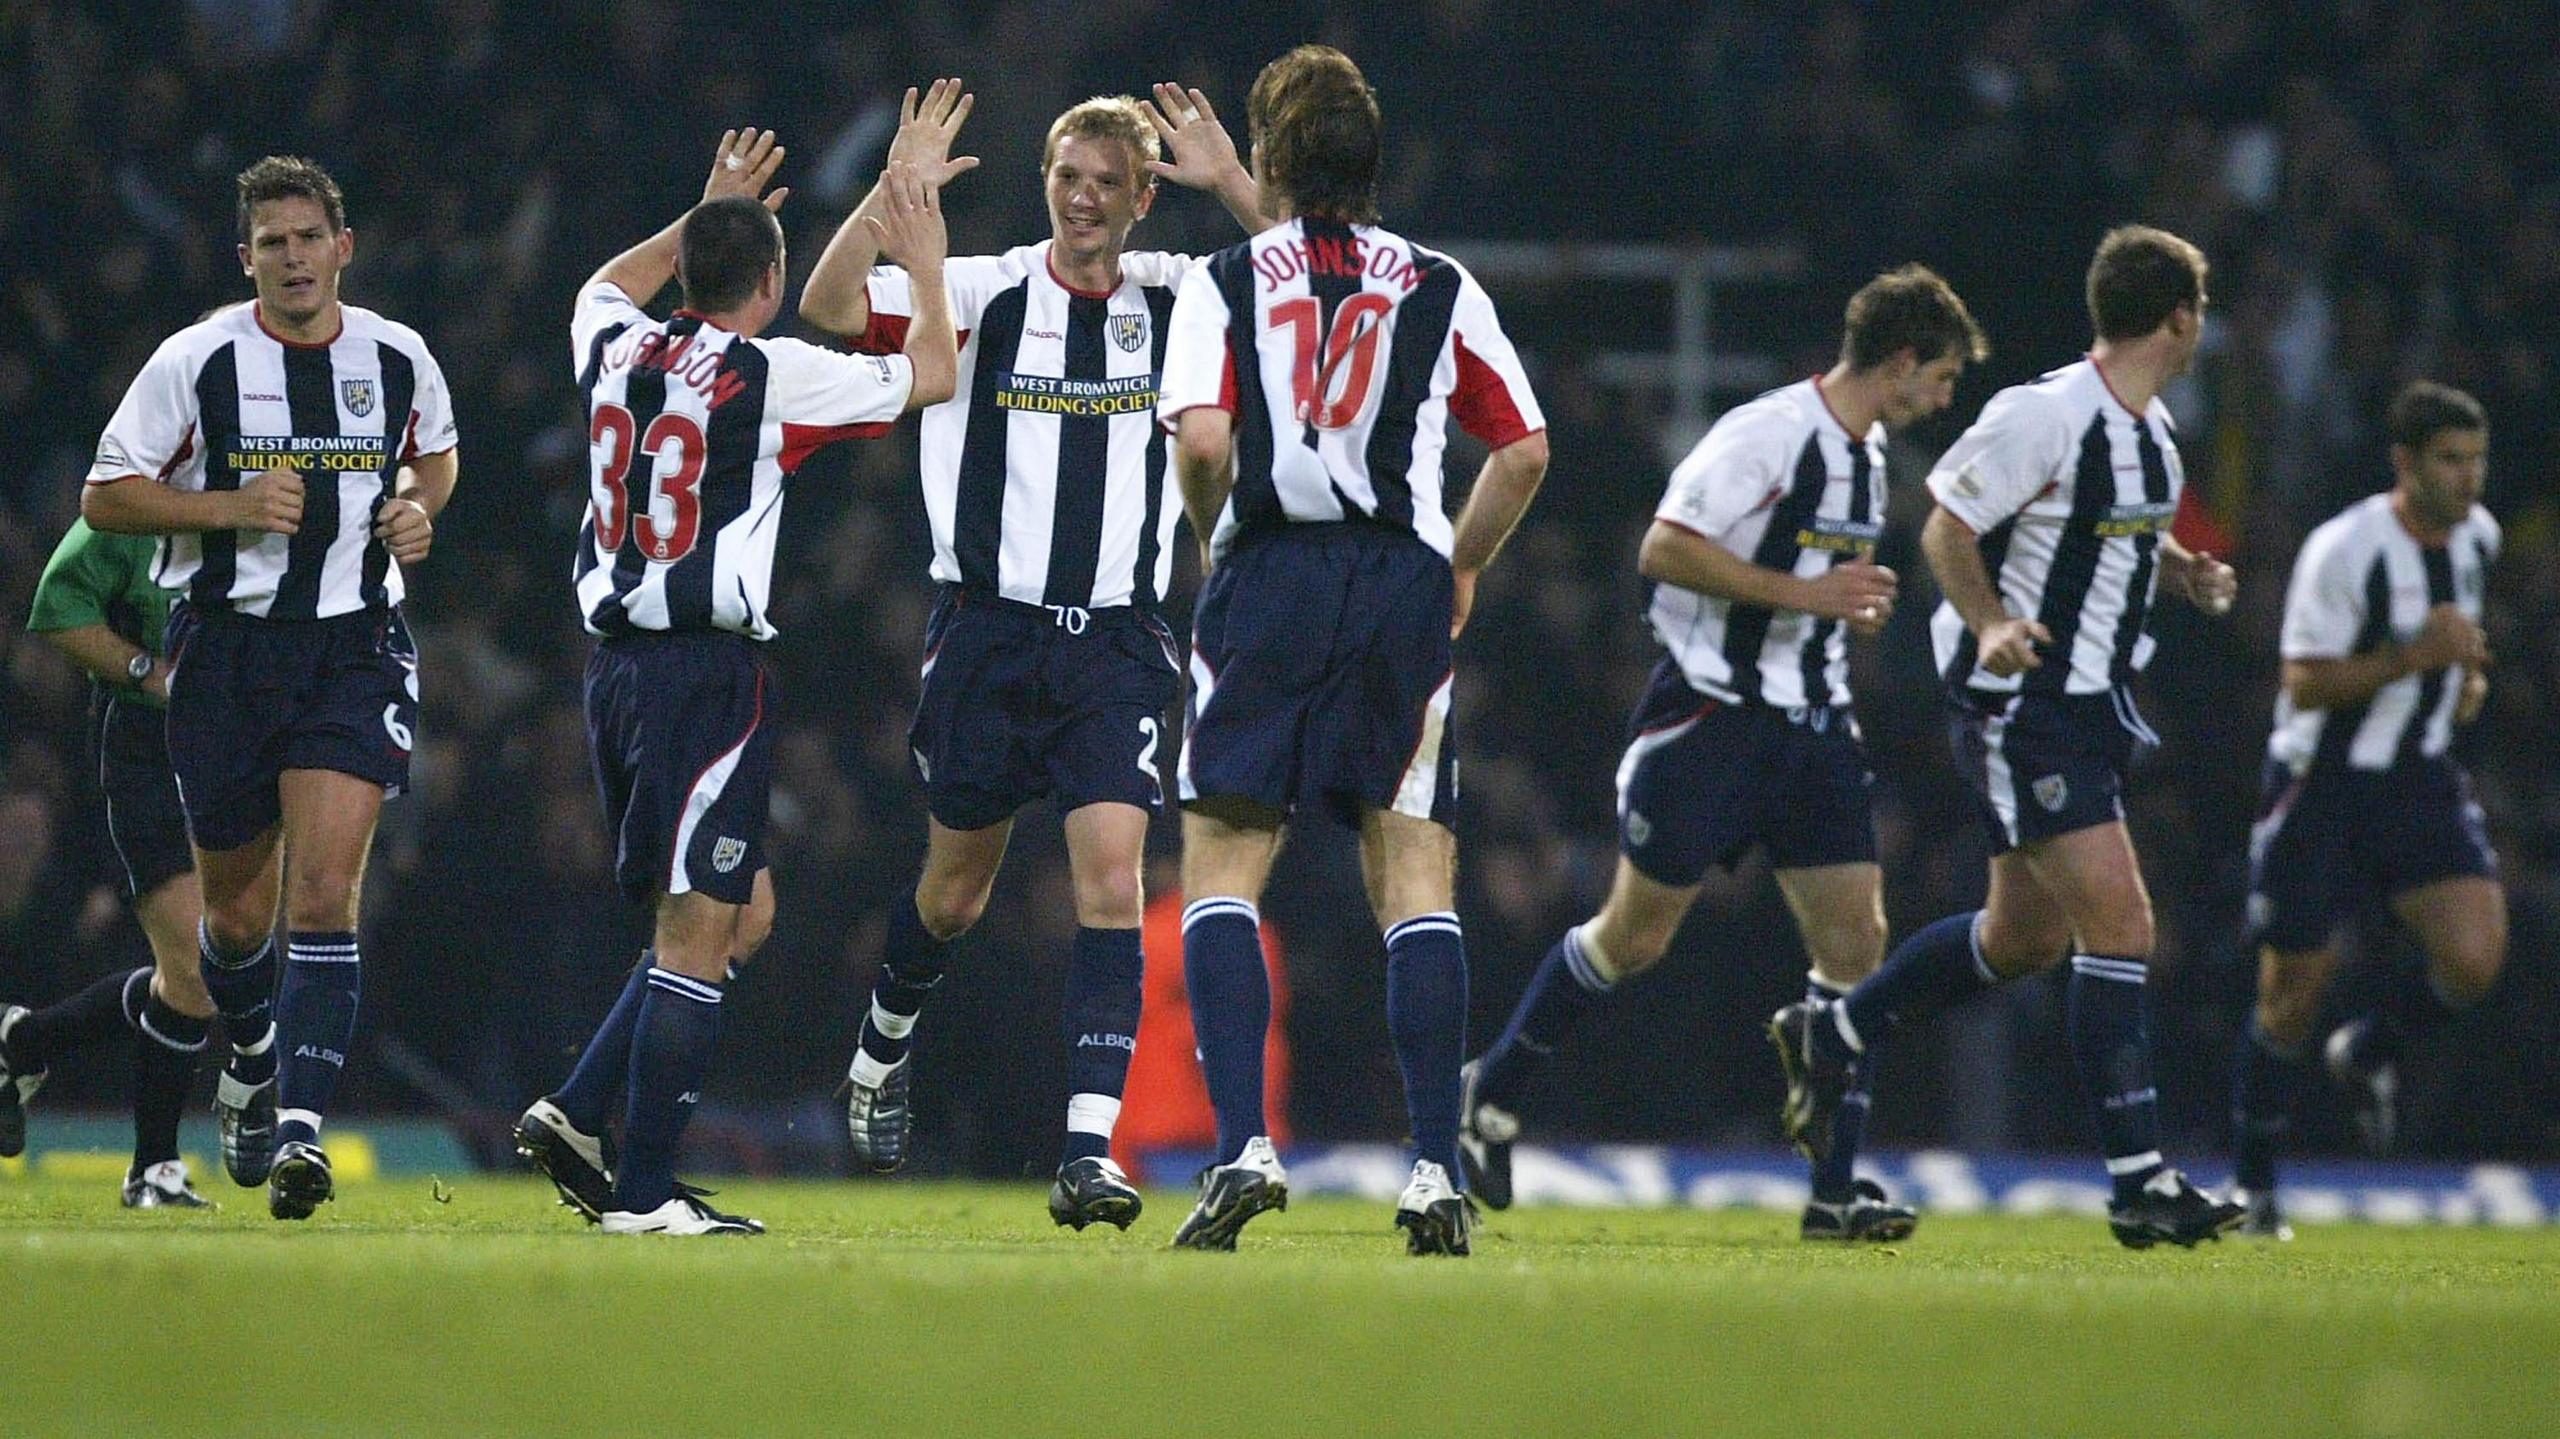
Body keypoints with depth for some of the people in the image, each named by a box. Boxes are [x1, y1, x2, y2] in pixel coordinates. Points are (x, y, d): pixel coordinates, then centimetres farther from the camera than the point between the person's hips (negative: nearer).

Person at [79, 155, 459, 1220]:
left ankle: (300, 1126, -21)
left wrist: (419, 509, 1)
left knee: (325, 892, -17)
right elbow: (103, 496, -2)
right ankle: (252, 1064, 42)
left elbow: (435, 453, 24)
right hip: (227, 645, 0)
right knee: (240, 910, 11)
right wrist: (227, 507, -16)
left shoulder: (398, 360, 3)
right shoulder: (195, 362, -5)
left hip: (354, 650, 0)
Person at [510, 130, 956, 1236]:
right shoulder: (772, 376, -8)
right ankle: (645, 1193, -8)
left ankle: (576, 1114, 10)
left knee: (740, 916, 17)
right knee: (696, 935, -5)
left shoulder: (617, 352, 8)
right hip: (708, 675, -8)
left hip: (616, 672, 8)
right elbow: (928, 377, 7)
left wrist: (708, 214, 41)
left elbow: (607, 285, 36)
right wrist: (926, 266, 22)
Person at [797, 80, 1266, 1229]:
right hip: (990, 628, 0)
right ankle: (882, 1052, 43)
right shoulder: (986, 293, -1)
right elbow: (830, 307, -11)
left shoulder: (1177, 300, 4)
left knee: (1112, 878, -14)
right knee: (955, 891, 13)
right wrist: (897, 189, -22)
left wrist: (1231, 186, -17)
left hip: (1117, 643, 0)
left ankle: (1088, 1153, -17)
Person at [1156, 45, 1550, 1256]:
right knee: (1416, 882, 3)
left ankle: (1242, 1145, -12)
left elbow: (1202, 440, -11)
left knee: (1221, 871, 3)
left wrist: (1212, 535, 8)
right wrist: (1462, 565, 22)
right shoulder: (1439, 286, 11)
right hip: (1405, 586, 2)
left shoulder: (1226, 281, 3)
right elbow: (1526, 447, 8)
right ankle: (1436, 1174, -4)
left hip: (1269, 577, -2)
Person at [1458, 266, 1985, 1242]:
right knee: (1636, 936, 0)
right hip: (1713, 712, -8)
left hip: (1811, 722, 8)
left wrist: (1852, 606, 10)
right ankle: (1492, 1094, 21)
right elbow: (1665, 548, -21)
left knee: (1855, 937, -3)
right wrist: (1804, 593, -22)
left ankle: (1834, 1192, -2)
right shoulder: (1766, 433, -15)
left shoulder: (1867, 453, 14)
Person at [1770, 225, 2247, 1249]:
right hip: (2022, 705, -10)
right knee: (2119, 923, -14)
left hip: (2091, 705, 10)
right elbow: (1947, 530, -12)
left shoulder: (2152, 432, 10)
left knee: (2026, 936, 17)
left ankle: (1826, 1037, 35)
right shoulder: (2045, 416, -18)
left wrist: (2187, 573, 6)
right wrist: (1991, 625, -27)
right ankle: (2138, 1184, -13)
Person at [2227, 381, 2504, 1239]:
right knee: (2293, 991, 1)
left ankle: (2369, 1053, 17)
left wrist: (2467, 670, 6)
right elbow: (2306, 684, -19)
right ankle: (2252, 1187, 17)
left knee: (2474, 959, -15)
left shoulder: (2477, 538, 3)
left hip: (2420, 780, 5)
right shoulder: (2345, 550, -19)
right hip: (2323, 782, -5)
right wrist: (2412, 658, -27)